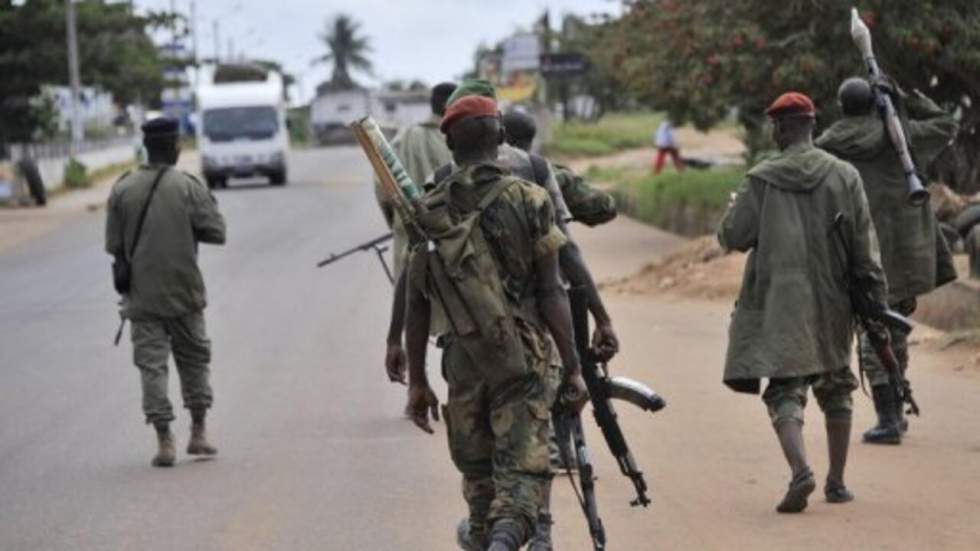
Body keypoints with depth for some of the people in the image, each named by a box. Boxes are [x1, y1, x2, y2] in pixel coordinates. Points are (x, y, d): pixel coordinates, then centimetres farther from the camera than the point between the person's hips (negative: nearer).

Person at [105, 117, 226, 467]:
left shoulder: (122, 190, -3)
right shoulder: (189, 188, -8)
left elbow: (113, 245, -1)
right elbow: (216, 233, -9)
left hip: (141, 294, 1)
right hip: (183, 292, -1)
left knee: (151, 364, 2)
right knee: (194, 358, 15)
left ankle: (164, 441, -4)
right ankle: (198, 434, 16)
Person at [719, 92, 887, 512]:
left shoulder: (762, 179, -5)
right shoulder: (844, 175, 0)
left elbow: (733, 237, -3)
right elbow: (864, 244, -1)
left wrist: (735, 208, 18)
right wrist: (876, 295, 4)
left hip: (778, 300, -2)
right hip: (831, 300, 2)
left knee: (785, 390, -4)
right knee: (835, 388, 17)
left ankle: (801, 470, -27)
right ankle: (836, 482, 23)